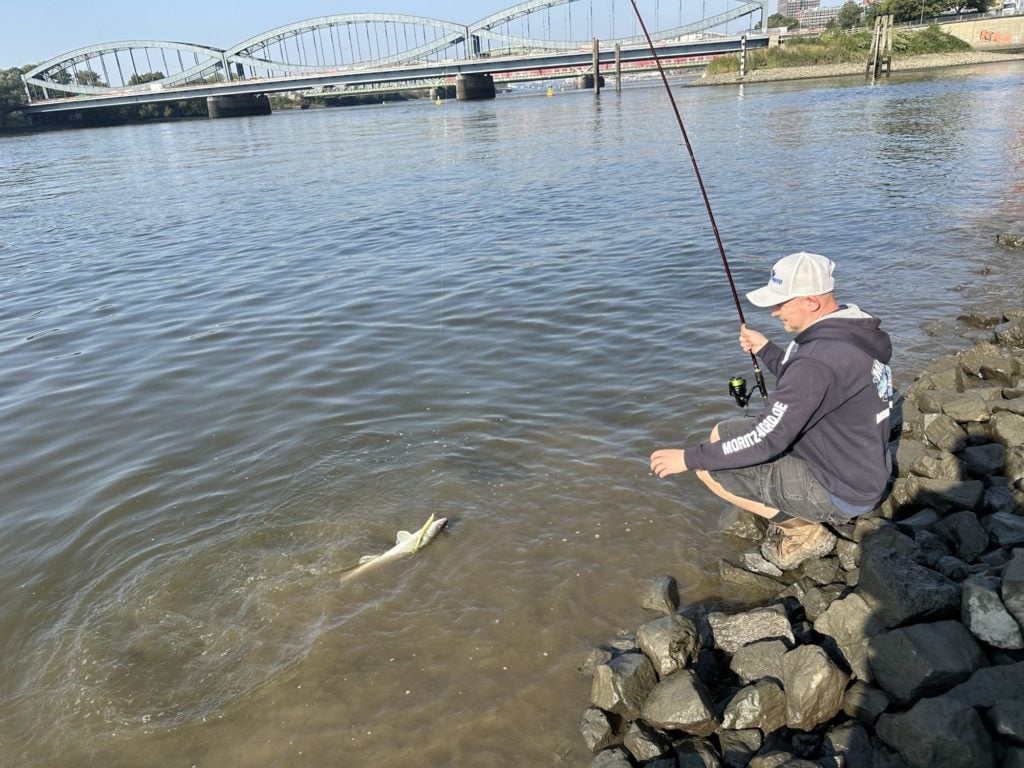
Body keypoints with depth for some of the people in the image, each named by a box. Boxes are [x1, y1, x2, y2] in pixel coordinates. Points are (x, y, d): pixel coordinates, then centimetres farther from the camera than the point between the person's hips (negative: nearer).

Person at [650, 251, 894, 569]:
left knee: (709, 466, -10)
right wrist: (765, 350, 10)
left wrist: (689, 458, -20)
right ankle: (797, 510, 14)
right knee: (724, 434, 13)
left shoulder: (820, 358, -31)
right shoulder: (851, 329, 0)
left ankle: (804, 531, 0)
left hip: (841, 492, -10)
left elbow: (767, 441, -27)